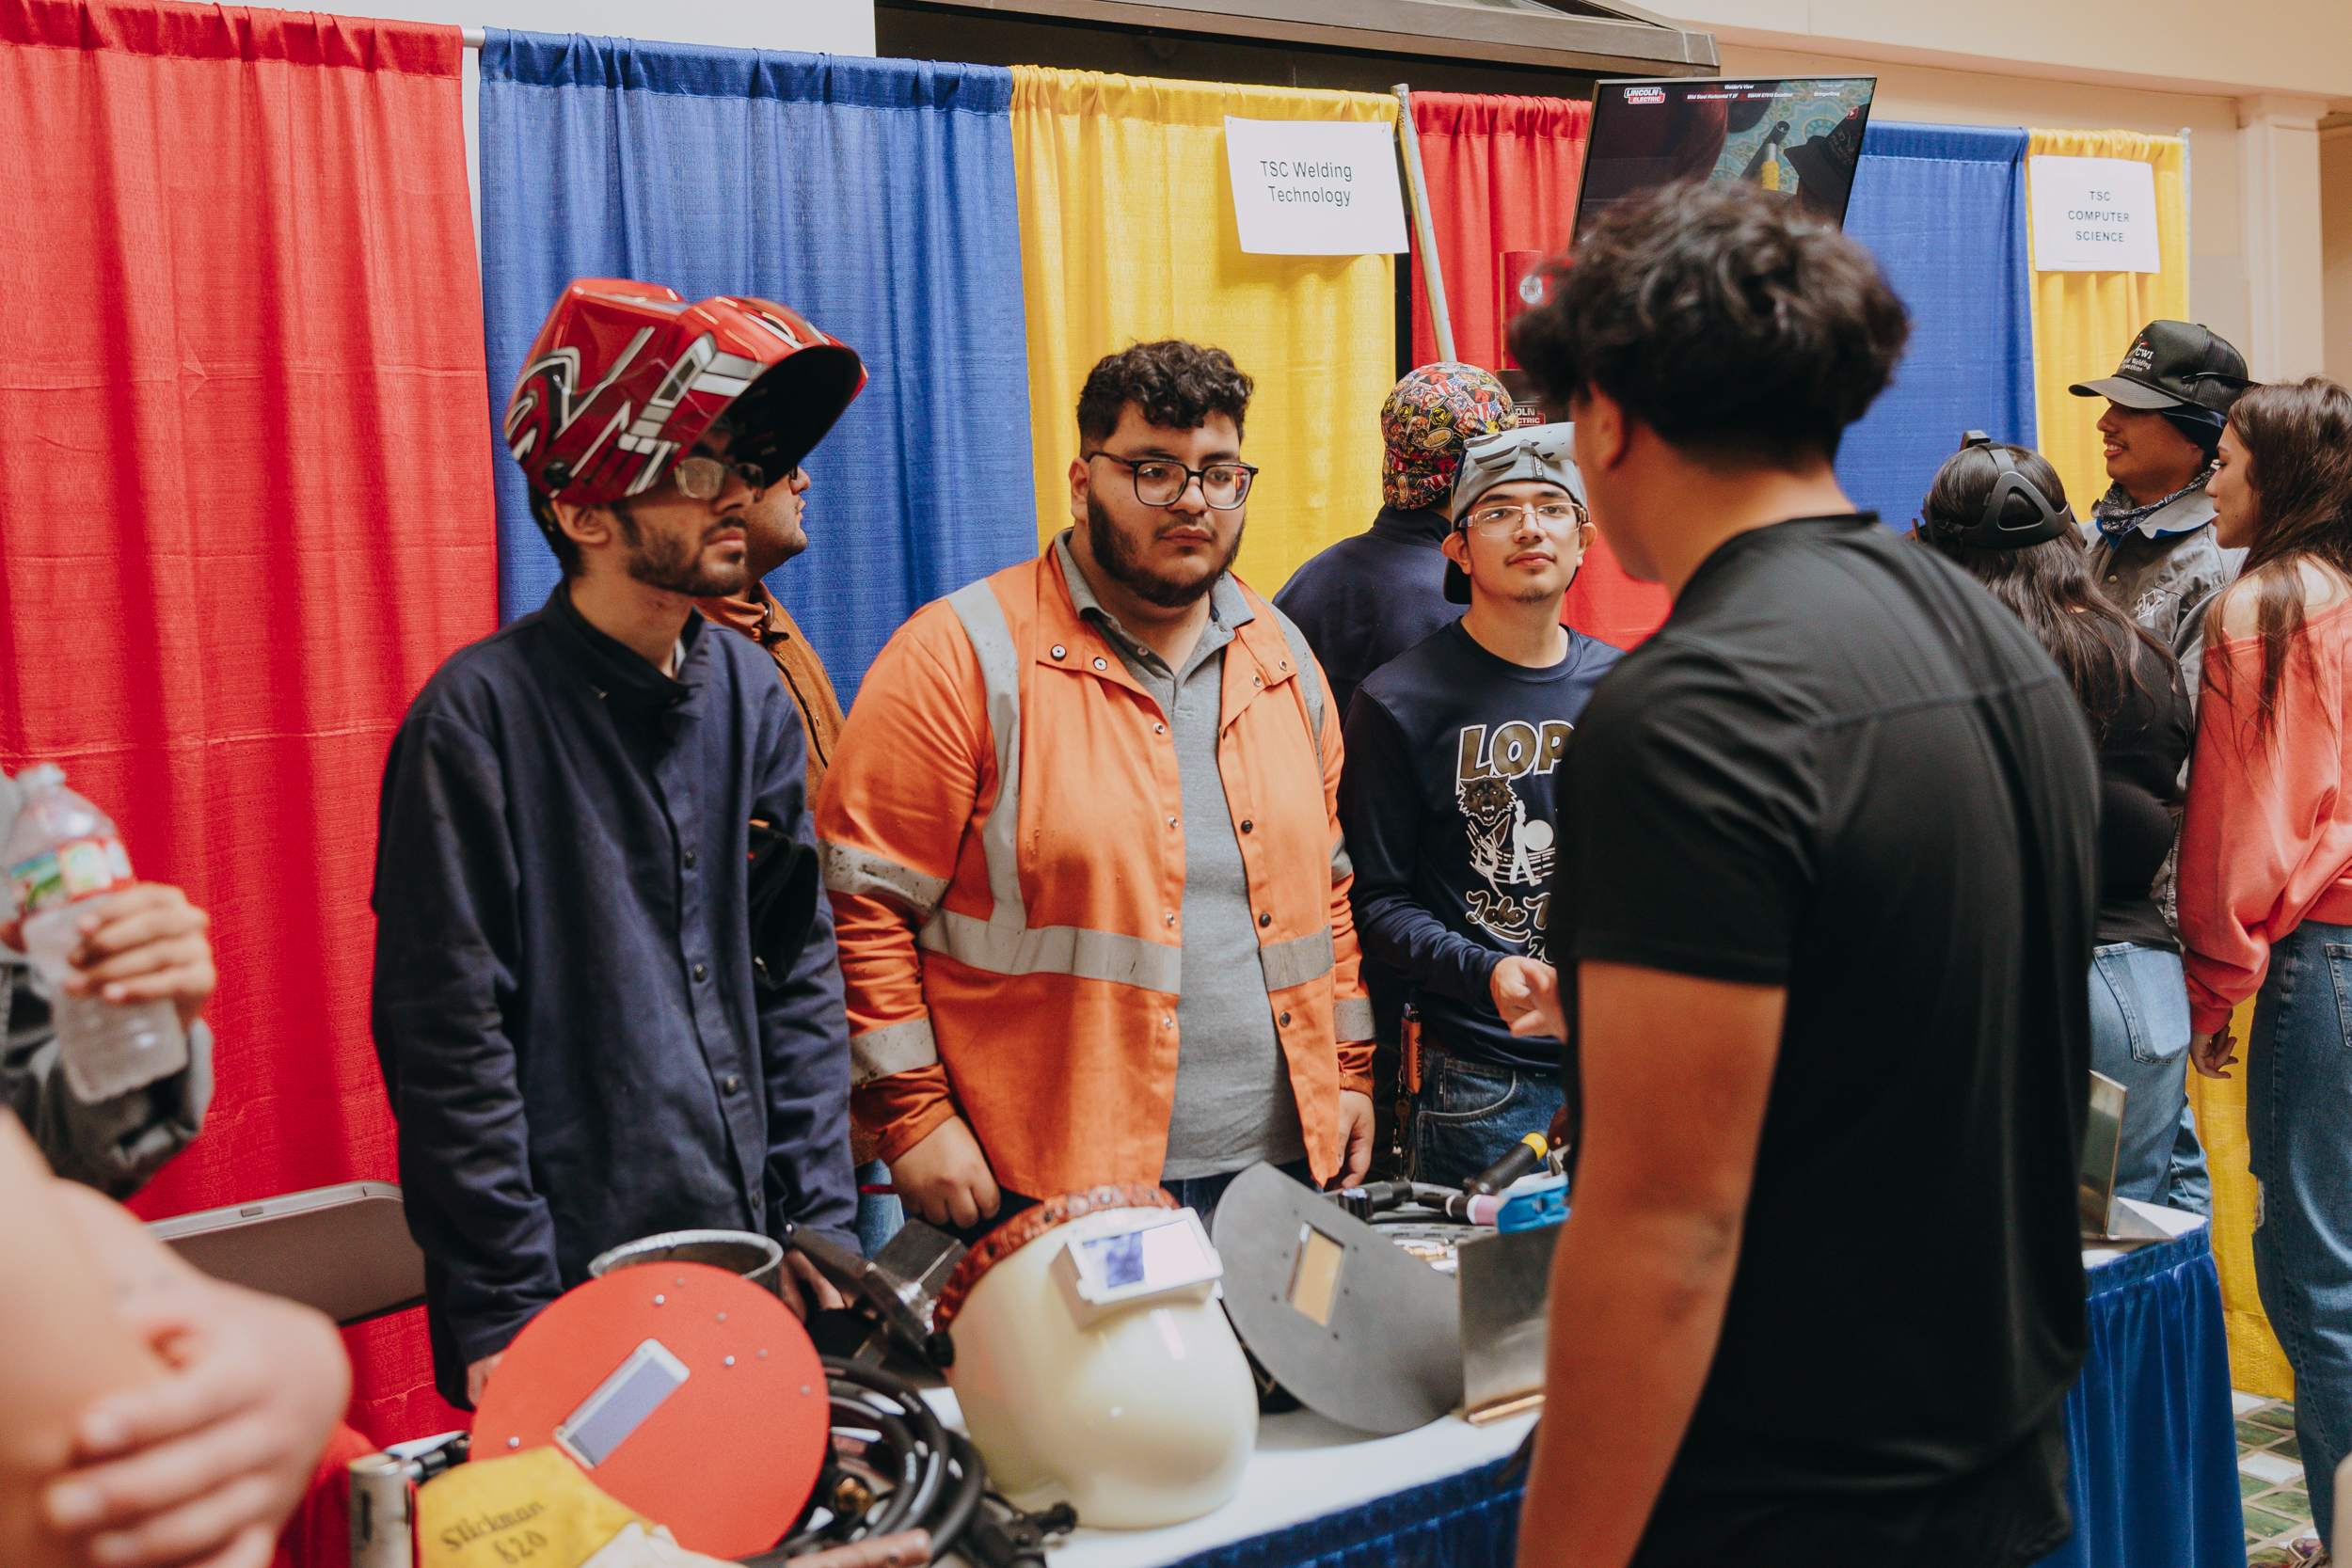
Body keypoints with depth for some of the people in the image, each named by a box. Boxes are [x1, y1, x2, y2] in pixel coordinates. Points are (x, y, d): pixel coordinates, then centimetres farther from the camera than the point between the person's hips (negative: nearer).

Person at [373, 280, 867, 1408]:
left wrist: (821, 1228, 5)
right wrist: (507, 1317, -13)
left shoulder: (752, 696, 6)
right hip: (574, 1291, -5)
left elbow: (801, 978, 9)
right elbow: (449, 1041, -12)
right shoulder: (485, 714, -11)